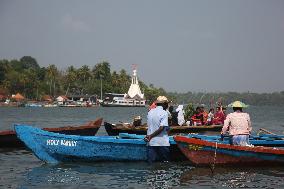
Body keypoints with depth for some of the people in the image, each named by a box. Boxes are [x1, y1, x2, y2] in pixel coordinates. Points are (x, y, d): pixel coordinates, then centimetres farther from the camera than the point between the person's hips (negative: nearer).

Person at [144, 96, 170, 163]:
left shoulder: (150, 112, 9)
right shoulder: (164, 113, -8)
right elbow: (161, 128, -16)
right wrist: (151, 136, -11)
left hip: (151, 142, 5)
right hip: (162, 142, -5)